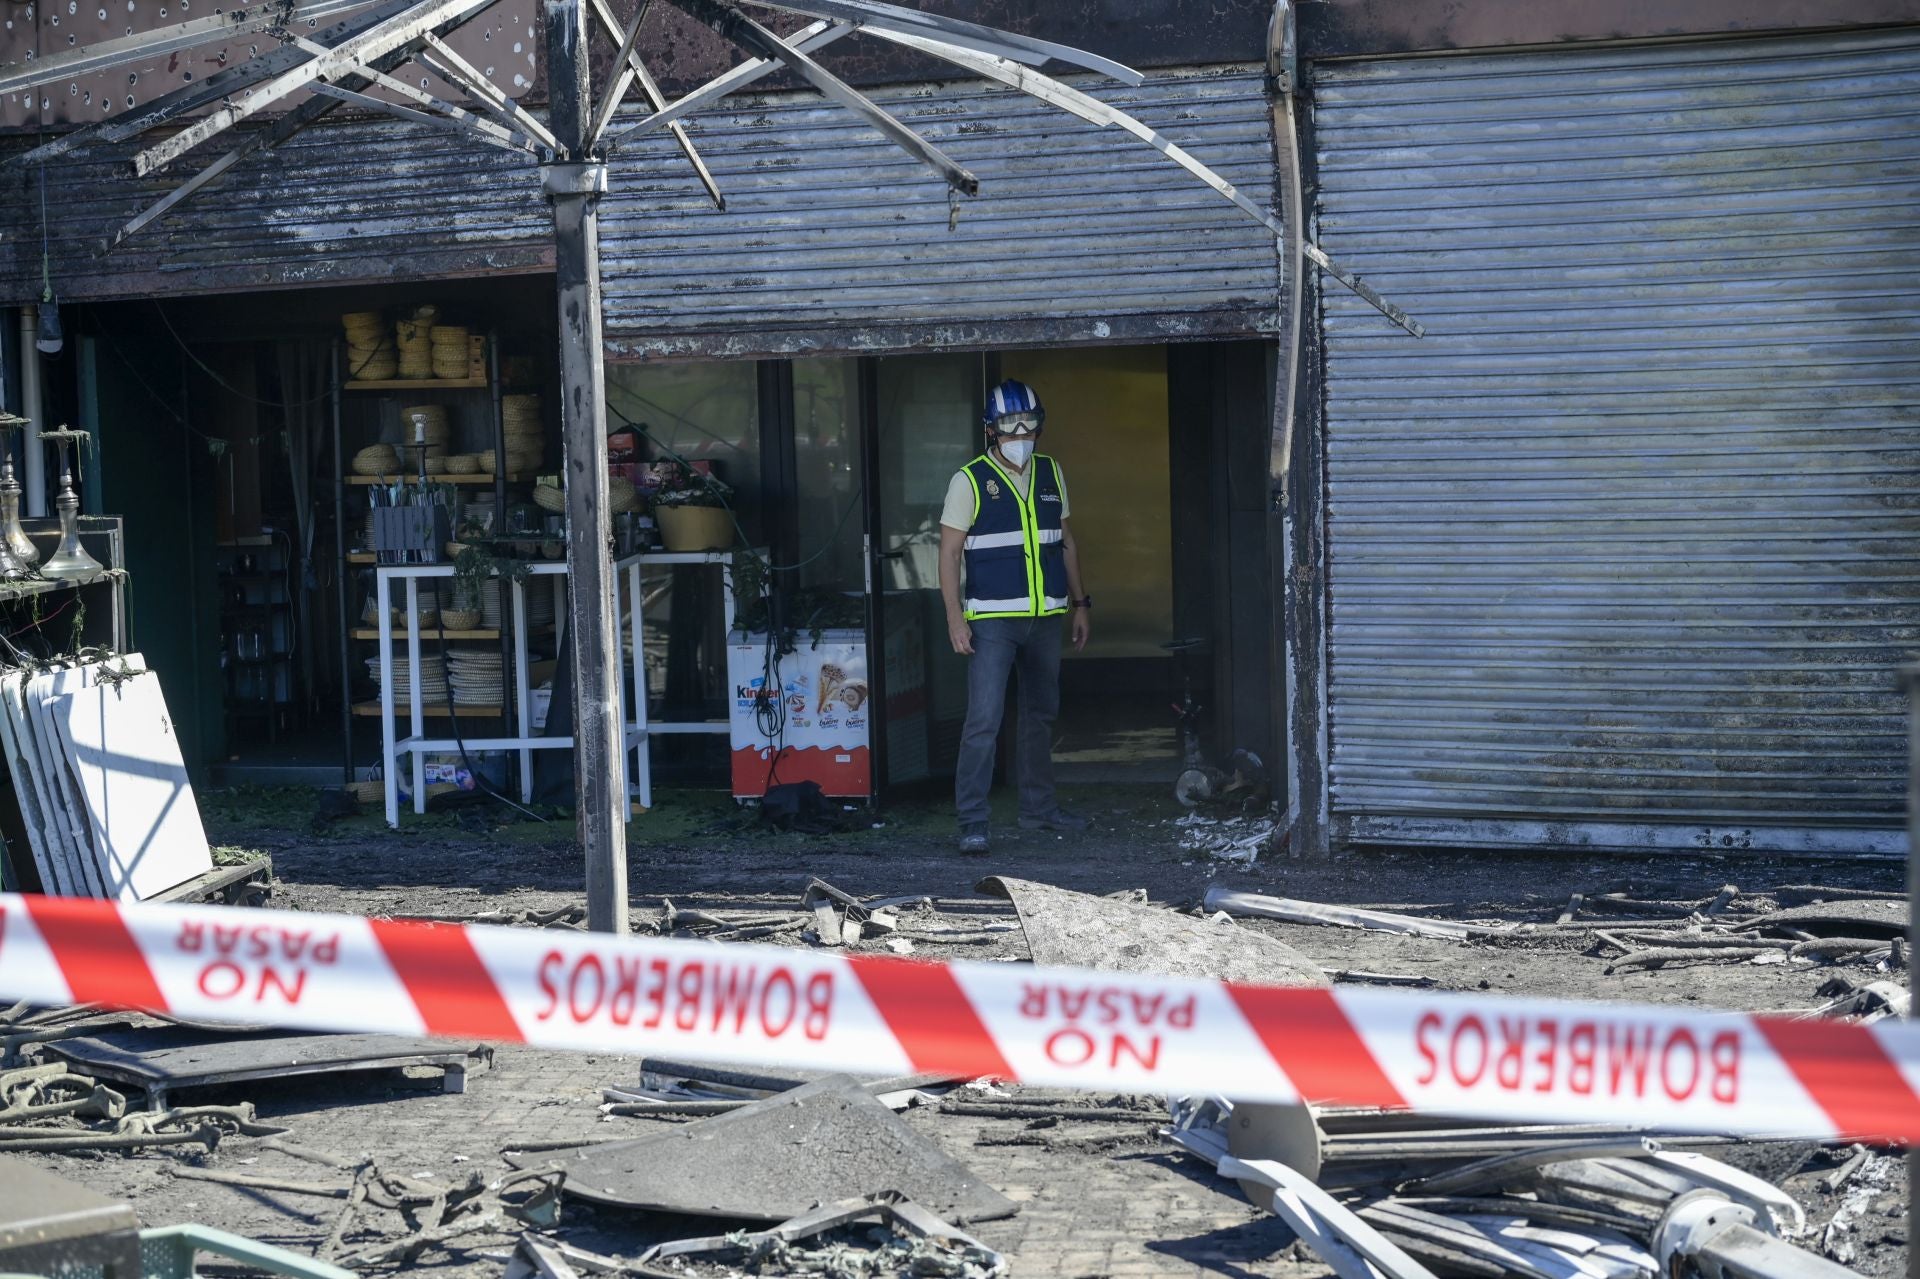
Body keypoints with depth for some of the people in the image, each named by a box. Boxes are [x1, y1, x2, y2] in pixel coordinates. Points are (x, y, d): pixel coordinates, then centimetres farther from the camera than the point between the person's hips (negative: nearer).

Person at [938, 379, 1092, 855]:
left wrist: (1080, 602, 16)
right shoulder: (970, 481, -5)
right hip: (992, 620, -6)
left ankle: (1039, 807, 28)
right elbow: (949, 552, -6)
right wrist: (955, 617, -13)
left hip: (1045, 618, 6)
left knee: (1041, 715, 15)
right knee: (983, 720, -12)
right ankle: (972, 821, -10)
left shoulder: (1051, 474, 10)